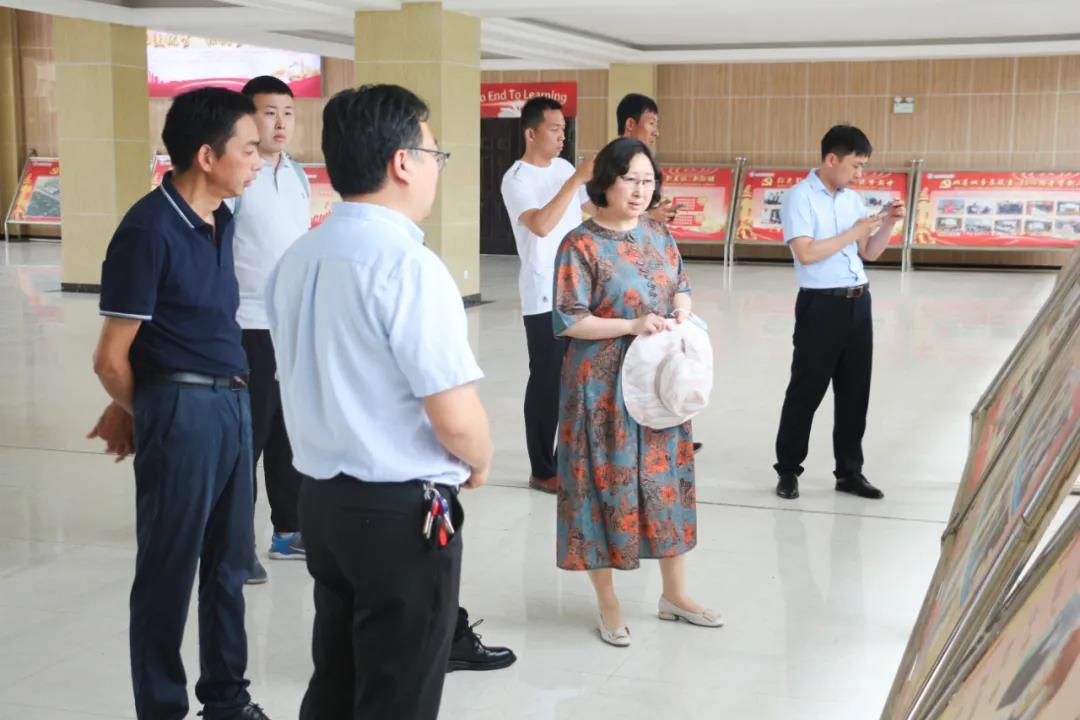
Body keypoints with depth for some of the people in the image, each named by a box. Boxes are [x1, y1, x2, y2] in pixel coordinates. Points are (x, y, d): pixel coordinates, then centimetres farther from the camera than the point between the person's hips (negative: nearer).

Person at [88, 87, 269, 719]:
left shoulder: (221, 219, 8)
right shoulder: (151, 229, -16)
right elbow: (112, 358, -13)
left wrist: (130, 412, 17)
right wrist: (136, 414, 6)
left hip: (233, 403, 7)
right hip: (182, 408, -7)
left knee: (229, 564, 17)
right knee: (169, 571, 6)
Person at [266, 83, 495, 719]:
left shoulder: (296, 261, 5)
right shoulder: (408, 265, -19)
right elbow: (455, 418, -22)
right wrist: (479, 465, 0)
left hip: (322, 498, 7)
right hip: (402, 513, -7)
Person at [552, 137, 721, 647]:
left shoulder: (659, 236, 6)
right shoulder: (581, 245, -13)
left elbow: (681, 286, 17)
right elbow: (568, 321, -15)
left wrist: (683, 313, -5)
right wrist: (631, 326, -22)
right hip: (603, 386, -6)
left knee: (667, 477, 12)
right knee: (606, 482, 3)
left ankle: (675, 593, 28)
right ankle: (607, 603, 19)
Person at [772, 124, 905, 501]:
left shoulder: (852, 199, 12)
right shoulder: (799, 197, -8)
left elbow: (870, 253, 17)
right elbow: (806, 253, -19)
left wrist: (888, 223, 1)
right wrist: (853, 232, -15)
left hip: (858, 303, 7)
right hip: (821, 305, -7)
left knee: (855, 391, 11)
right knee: (806, 390, 2)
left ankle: (849, 471, 21)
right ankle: (788, 470, 15)